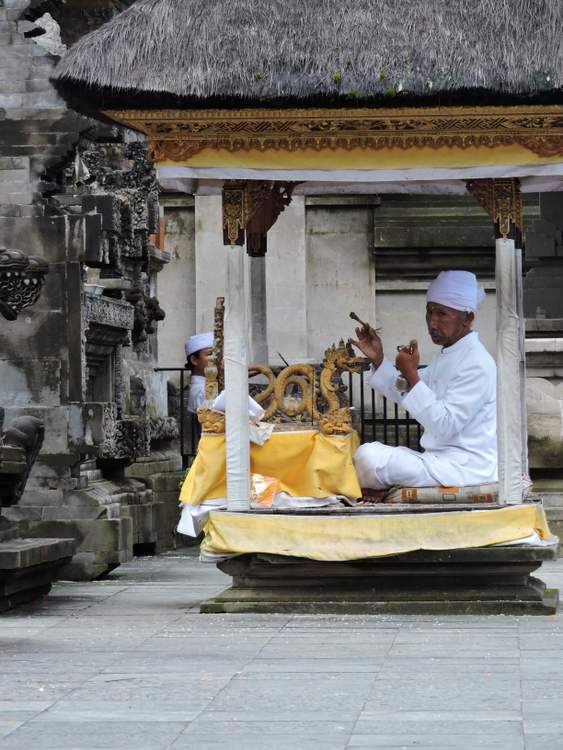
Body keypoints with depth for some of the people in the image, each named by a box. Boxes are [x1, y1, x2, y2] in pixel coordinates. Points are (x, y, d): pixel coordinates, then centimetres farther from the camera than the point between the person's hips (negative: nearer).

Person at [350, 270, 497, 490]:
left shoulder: (476, 365, -18)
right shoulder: (445, 356, 16)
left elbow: (444, 426, -24)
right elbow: (405, 394, 24)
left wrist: (412, 375, -25)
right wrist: (378, 359, 11)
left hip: (466, 467, -10)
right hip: (443, 458, 10)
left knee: (369, 457, -18)